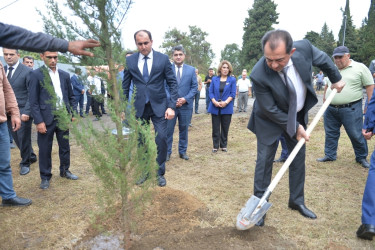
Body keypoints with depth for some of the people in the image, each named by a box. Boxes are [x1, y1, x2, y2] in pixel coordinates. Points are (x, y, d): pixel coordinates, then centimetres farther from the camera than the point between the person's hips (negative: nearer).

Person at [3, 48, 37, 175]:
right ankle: (31, 156, 33)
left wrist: (26, 112, -17)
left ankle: (25, 163, 23)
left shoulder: (27, 71, -7)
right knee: (17, 138, 13)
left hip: (23, 111, -5)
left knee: (23, 138, 4)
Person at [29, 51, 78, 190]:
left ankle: (64, 171, 32)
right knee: (45, 149, 6)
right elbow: (33, 101, -7)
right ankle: (45, 177, 22)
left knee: (65, 147, 14)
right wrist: (39, 121, -13)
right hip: (46, 119, -4)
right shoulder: (36, 74, -4)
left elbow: (71, 97, 14)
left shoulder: (65, 75, 9)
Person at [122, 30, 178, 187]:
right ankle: (144, 172, 28)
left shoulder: (163, 59, -2)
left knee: (161, 140, -4)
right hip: (139, 107, 2)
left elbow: (172, 83, -2)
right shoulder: (129, 60, 3)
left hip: (159, 106, -1)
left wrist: (171, 106, -10)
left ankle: (159, 173, 16)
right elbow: (125, 86, 7)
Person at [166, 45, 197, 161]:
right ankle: (167, 152, 15)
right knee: (168, 130, 2)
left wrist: (185, 99, -10)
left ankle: (183, 151, 24)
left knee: (184, 130, 10)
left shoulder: (191, 70, 7)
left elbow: (194, 87, 4)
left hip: (186, 105, 2)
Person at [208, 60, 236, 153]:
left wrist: (225, 102, -16)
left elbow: (233, 94, -2)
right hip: (215, 108, 1)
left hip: (227, 108, -1)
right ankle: (215, 146, 14)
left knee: (225, 128, 7)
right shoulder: (214, 79, 8)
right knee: (215, 128, 5)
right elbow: (211, 92, 4)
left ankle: (224, 145, 20)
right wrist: (214, 102, -13)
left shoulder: (232, 80, 4)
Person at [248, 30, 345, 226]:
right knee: (264, 161, -2)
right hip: (271, 120, -4)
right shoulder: (259, 75, -34)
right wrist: (294, 127, -16)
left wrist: (336, 79, 14)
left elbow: (323, 60, 1)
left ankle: (296, 201, 31)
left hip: (298, 115, 5)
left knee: (298, 158, 13)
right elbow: (271, 110, -23)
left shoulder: (303, 47, -24)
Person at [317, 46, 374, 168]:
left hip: (350, 109, -5)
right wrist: (325, 96, 20)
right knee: (330, 133, 12)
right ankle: (330, 155, 26)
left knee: (356, 135, 2)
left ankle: (361, 157, 22)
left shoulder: (360, 68, -3)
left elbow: (370, 86, -5)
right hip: (331, 109, 5)